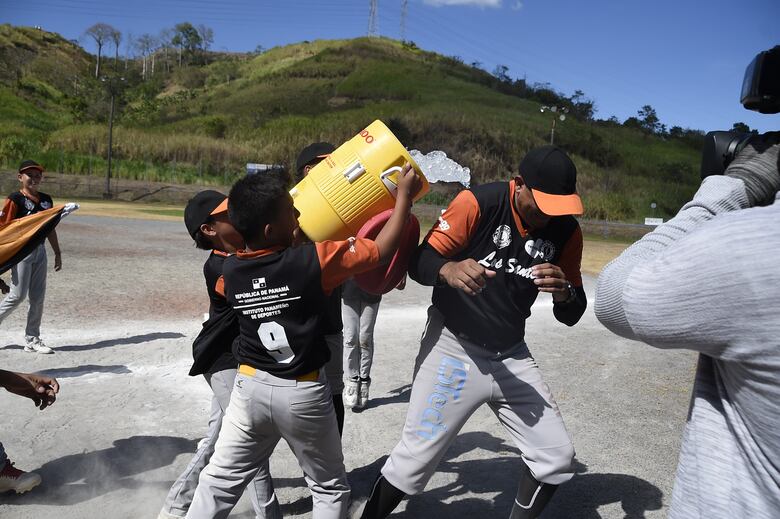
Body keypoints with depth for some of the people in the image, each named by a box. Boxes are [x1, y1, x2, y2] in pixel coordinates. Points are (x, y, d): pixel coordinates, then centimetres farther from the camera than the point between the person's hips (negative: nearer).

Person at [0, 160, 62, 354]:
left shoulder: (46, 199, 11)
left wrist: (57, 253, 18)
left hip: (39, 251, 6)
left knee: (38, 297, 6)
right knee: (18, 295, -5)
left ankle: (32, 339, 14)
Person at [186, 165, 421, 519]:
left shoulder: (230, 271, -6)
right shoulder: (313, 260, -20)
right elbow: (382, 250, -13)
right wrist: (404, 196, -2)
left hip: (251, 387, 4)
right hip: (303, 394, -3)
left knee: (220, 480, 20)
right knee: (330, 487, 17)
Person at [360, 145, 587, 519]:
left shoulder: (566, 230, -3)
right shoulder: (477, 202, -16)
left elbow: (571, 316, 0)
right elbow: (419, 261, -16)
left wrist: (563, 292, -24)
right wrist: (448, 270, -39)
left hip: (512, 357, 5)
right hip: (453, 350, -4)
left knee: (557, 457, 8)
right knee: (413, 463, -4)